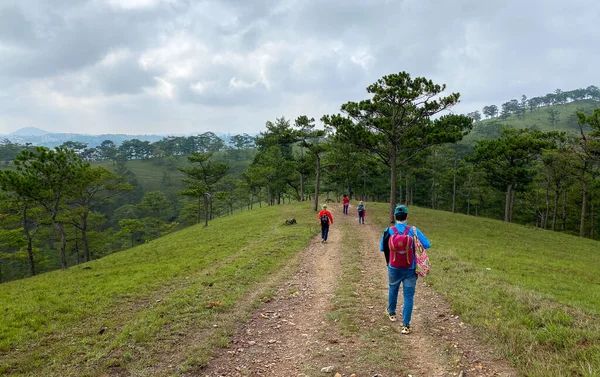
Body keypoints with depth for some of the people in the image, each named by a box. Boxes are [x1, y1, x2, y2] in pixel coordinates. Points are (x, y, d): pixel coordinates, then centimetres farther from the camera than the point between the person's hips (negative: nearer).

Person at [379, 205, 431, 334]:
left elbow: (382, 248, -1)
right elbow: (427, 245, -10)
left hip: (394, 269, 2)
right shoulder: (413, 231, -12)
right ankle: (406, 325, 2)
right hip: (410, 269, -2)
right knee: (408, 296, 5)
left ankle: (391, 313, 47)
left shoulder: (389, 231, -9)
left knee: (393, 290, 25)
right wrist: (414, 246, 7)